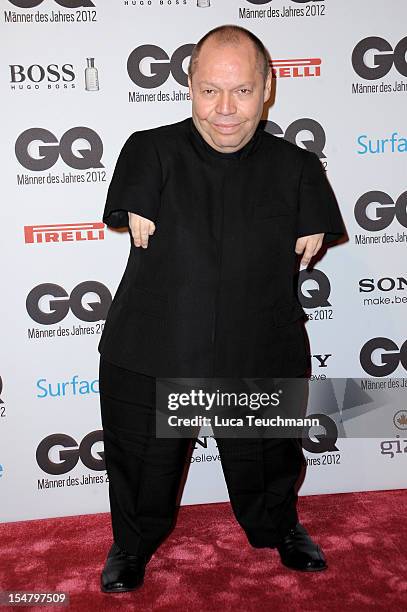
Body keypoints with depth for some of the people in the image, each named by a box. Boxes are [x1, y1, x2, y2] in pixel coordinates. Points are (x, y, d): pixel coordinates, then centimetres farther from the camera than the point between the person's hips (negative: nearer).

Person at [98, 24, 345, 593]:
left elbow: (309, 243, -8)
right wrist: (252, 264, -10)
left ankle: (281, 529, 53)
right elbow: (143, 230, -16)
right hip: (151, 356, -1)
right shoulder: (150, 150, -8)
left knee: (270, 460, 22)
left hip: (261, 357, 2)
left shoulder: (296, 166, -3)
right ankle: (133, 544, 46)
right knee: (144, 465, 16)